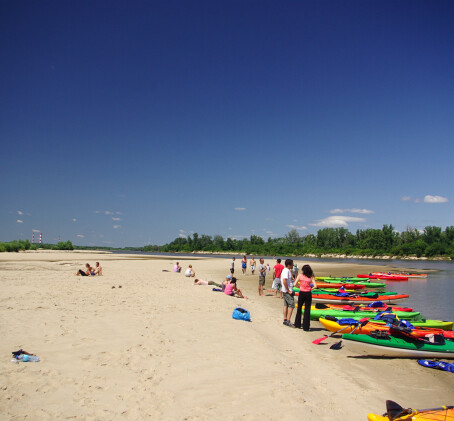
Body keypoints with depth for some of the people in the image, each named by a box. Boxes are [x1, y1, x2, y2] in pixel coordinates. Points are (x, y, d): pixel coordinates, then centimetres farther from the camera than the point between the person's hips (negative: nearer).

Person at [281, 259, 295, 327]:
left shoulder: (286, 270, 13)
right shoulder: (286, 271, -18)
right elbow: (284, 281, -28)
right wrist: (288, 290, -23)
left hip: (285, 291, 10)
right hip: (287, 291, -10)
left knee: (286, 305, 13)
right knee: (291, 305, -9)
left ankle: (285, 320, 19)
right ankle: (288, 321, -10)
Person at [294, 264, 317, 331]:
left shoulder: (300, 275, -3)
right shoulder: (311, 277, -3)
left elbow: (295, 284, -7)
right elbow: (315, 286, -11)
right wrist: (311, 289, 7)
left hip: (301, 293, 1)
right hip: (308, 294, -1)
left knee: (299, 308, 18)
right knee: (307, 310, 6)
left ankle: (297, 324, 27)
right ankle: (306, 327, 8)